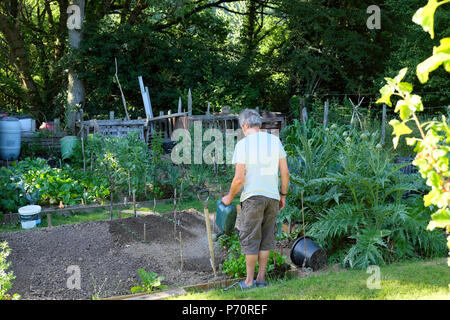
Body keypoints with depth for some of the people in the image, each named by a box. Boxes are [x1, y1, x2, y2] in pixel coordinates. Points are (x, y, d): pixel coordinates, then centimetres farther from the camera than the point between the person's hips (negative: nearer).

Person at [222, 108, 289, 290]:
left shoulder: (243, 144, -9)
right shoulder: (275, 141, 4)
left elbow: (239, 178, -12)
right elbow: (285, 172, 4)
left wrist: (230, 197, 4)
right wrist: (283, 195, 16)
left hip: (252, 197, -4)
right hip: (272, 196, 4)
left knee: (250, 240, 5)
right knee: (266, 240, 13)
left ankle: (249, 281, 10)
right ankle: (261, 278, 19)